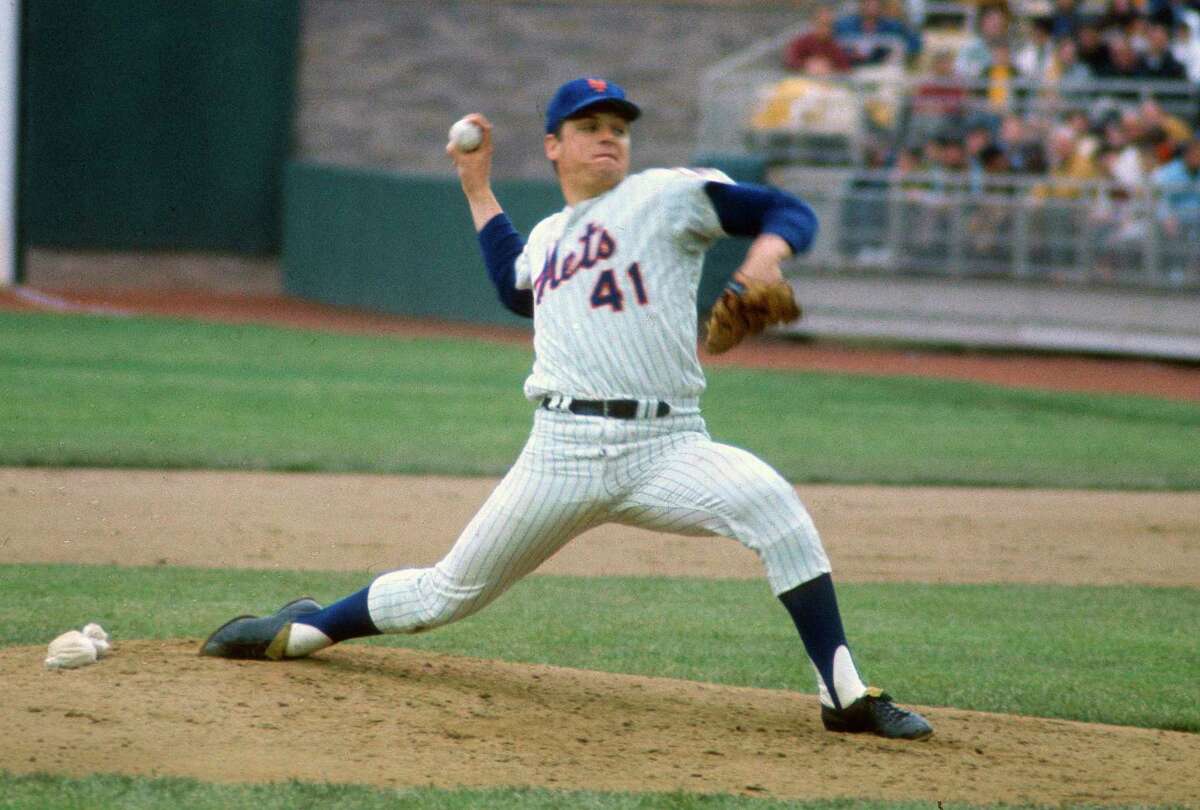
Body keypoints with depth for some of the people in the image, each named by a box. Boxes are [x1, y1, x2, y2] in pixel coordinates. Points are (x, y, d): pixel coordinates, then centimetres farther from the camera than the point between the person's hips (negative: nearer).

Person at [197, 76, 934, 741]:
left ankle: (845, 696, -28)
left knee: (769, 500, -32)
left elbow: (791, 212, 2)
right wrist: (479, 191, 38)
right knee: (448, 594, 9)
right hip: (564, 452, 3)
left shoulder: (668, 196, 6)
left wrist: (767, 253, -20)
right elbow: (516, 288, 42)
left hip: (667, 447, -3)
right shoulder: (547, 235, 21)